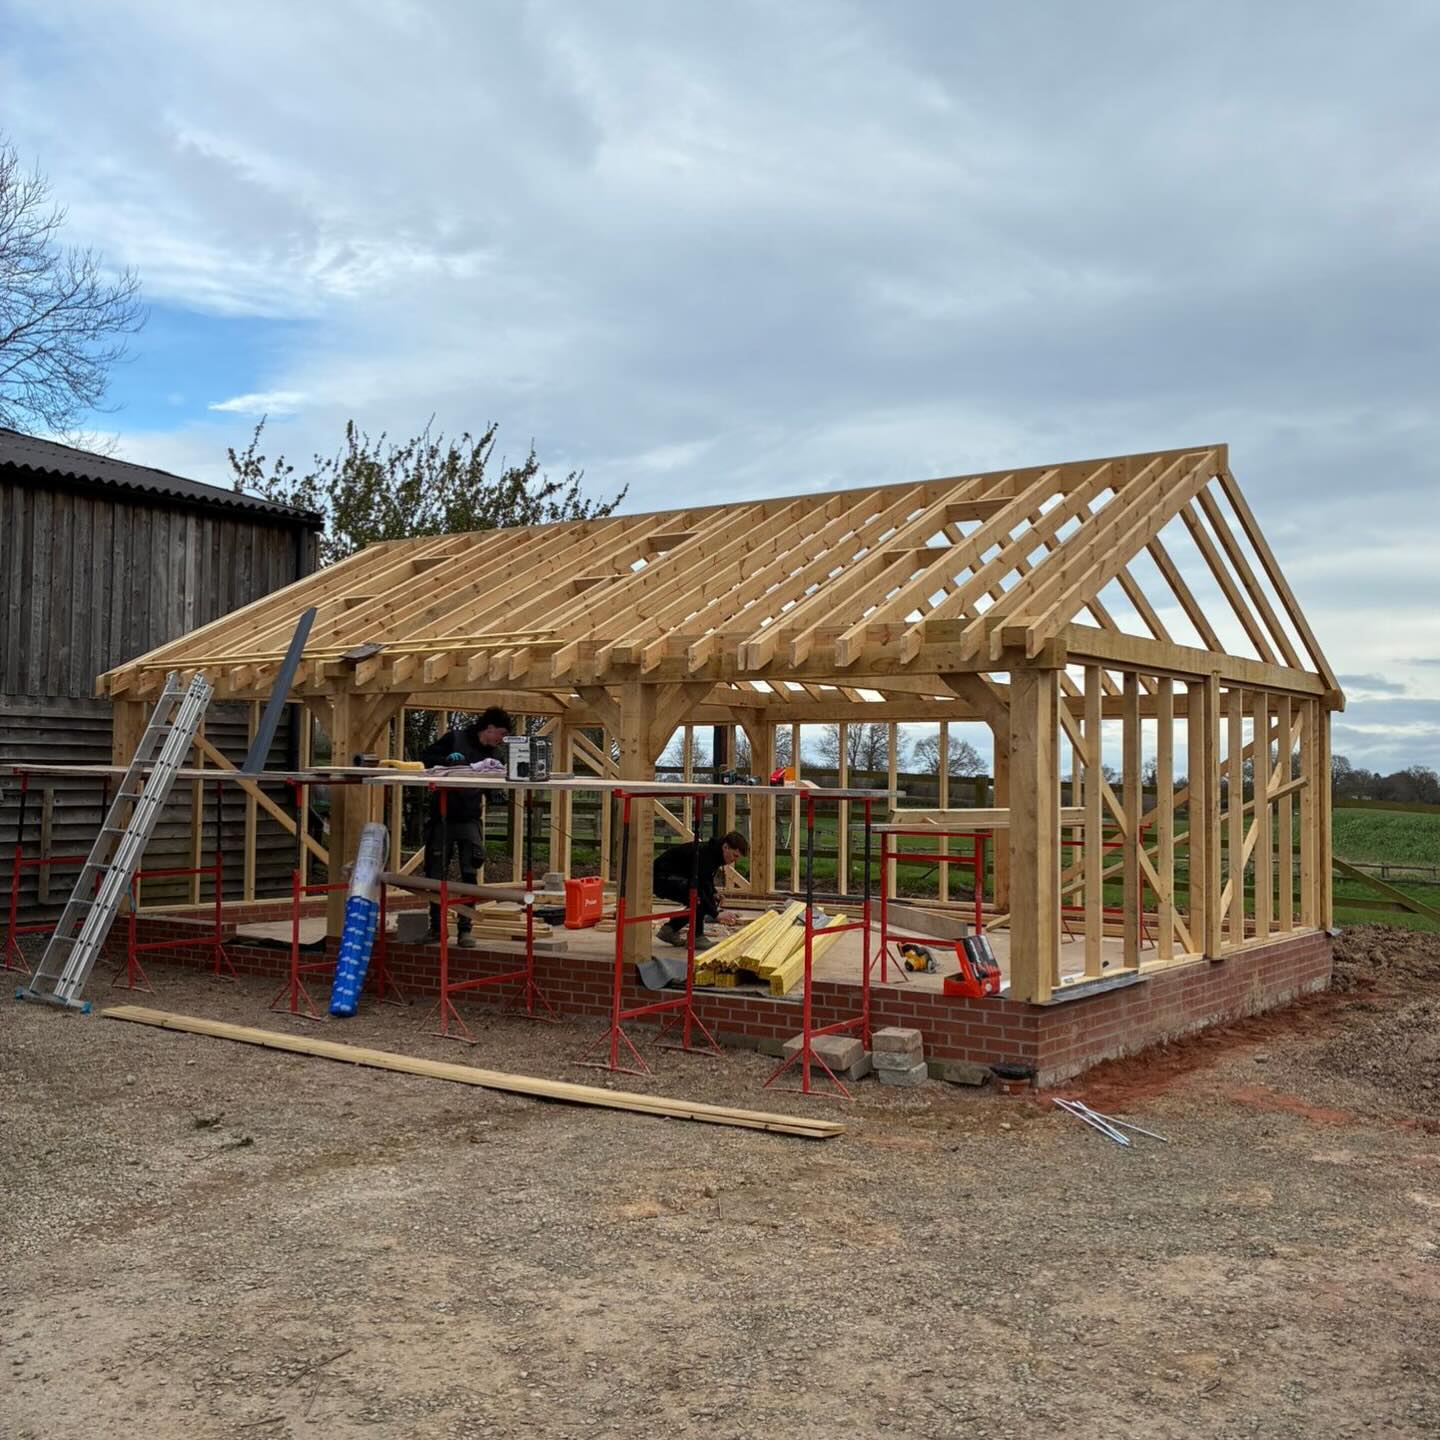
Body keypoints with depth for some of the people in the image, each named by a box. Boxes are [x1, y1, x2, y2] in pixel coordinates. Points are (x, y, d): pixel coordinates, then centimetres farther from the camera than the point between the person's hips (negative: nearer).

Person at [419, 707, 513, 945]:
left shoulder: (496, 754, 5)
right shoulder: (455, 738, -5)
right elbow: (425, 757, -5)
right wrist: (447, 760, -22)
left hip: (469, 819, 2)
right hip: (442, 817, -2)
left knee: (470, 875, -4)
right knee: (436, 873, 4)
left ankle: (465, 929, 2)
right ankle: (436, 927, 15)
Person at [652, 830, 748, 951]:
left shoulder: (713, 852, 3)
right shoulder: (704, 854, -28)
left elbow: (707, 879, 21)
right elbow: (697, 888, -33)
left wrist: (713, 895, 1)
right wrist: (716, 914, -34)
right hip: (661, 877, -11)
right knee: (698, 898, -29)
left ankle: (669, 929, 14)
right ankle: (696, 938, -17)